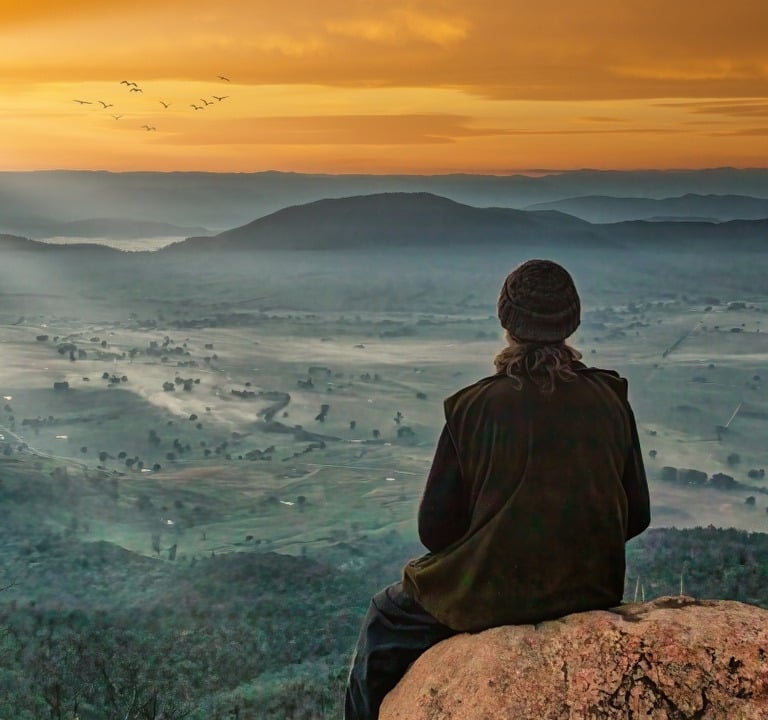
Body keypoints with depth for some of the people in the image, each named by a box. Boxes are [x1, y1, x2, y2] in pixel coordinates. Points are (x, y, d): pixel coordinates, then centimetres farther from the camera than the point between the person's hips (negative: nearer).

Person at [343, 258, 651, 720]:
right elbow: (637, 516, 3)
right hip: (595, 591, 5)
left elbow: (435, 528, -8)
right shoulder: (611, 400, -4)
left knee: (386, 618, 23)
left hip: (494, 596, -5)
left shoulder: (473, 408, -13)